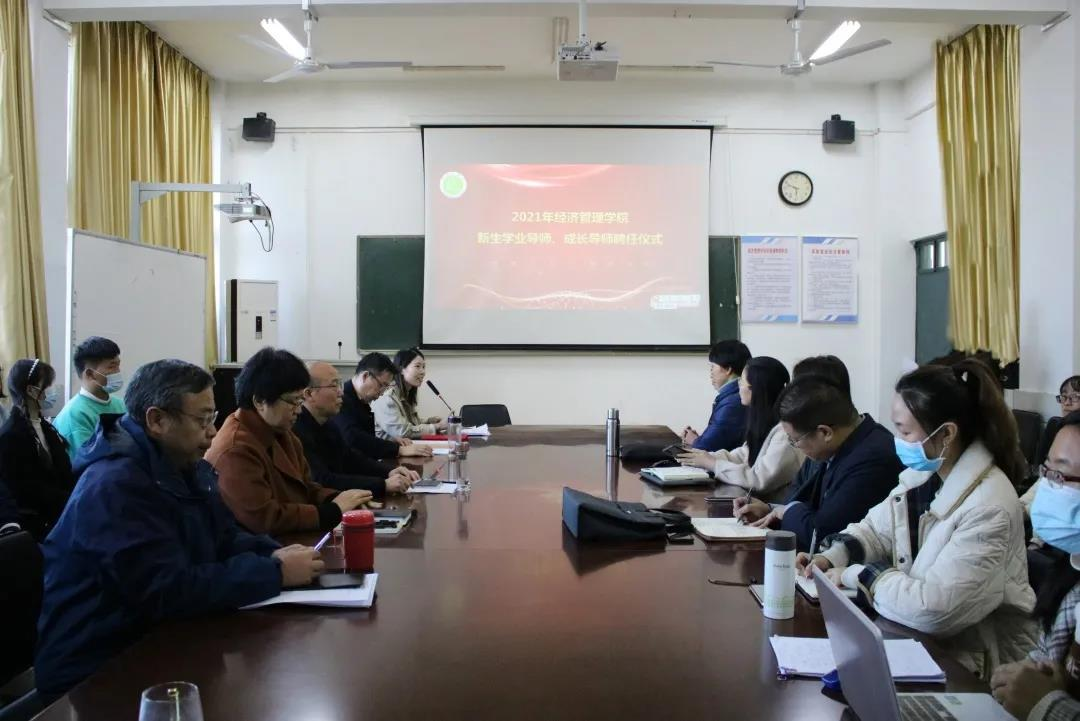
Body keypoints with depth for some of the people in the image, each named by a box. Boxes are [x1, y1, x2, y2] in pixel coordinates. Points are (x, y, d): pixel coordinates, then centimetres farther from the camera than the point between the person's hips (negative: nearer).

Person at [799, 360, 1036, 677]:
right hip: (920, 637, 7)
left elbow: (935, 609, -30)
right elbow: (876, 528, 11)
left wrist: (855, 576, -19)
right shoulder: (923, 472, 0)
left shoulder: (989, 508, -26)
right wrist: (832, 558, -8)